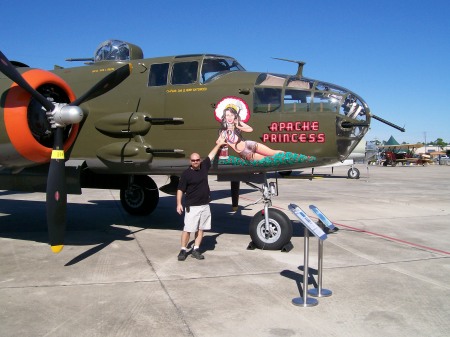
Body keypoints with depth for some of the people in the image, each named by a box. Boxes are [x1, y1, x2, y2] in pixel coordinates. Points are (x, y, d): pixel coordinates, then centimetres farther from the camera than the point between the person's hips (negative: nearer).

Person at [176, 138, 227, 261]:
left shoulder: (204, 167, 7)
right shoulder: (186, 173, -7)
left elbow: (211, 155, 21)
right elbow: (180, 189, -8)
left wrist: (219, 144, 30)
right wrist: (179, 203, -16)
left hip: (205, 206, 6)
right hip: (192, 207, -5)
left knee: (200, 229, 9)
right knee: (187, 229, -5)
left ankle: (196, 250, 16)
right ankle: (183, 250, 6)